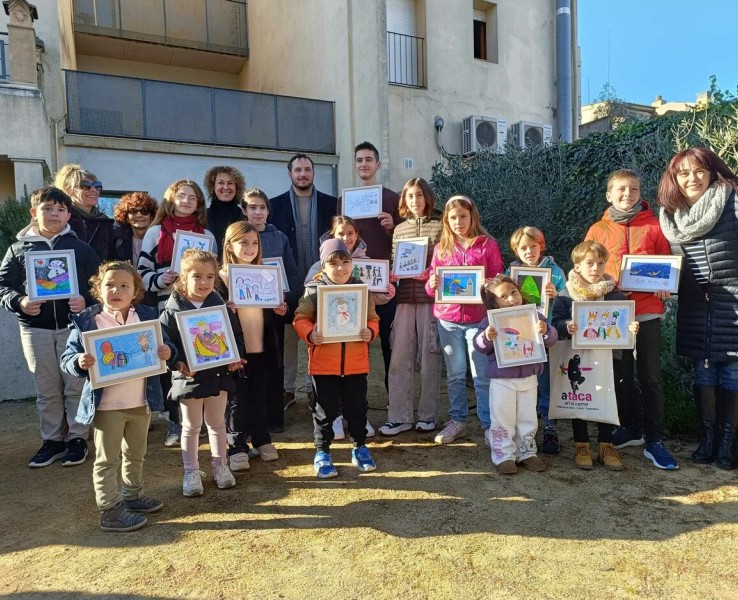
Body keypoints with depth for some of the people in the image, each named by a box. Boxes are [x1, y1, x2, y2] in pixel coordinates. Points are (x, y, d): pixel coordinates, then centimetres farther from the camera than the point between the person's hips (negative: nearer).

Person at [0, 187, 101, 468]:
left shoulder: (80, 248, 4)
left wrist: (86, 300, -16)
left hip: (73, 324, -1)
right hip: (35, 328, 2)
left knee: (76, 385, 4)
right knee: (46, 389, 10)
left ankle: (77, 439, 17)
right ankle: (52, 440, 23)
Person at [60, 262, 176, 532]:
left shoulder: (148, 316, 1)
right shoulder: (86, 321, -8)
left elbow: (163, 347, 7)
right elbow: (67, 358, -7)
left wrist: (167, 352, -16)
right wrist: (79, 362, -28)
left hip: (142, 401, 4)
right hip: (106, 405, -4)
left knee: (136, 454, 22)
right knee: (107, 459, 7)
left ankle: (133, 495, 41)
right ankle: (109, 511, 20)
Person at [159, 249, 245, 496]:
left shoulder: (220, 306, -1)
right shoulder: (172, 310, -9)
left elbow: (236, 335, 6)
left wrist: (235, 358, -8)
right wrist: (178, 364, -23)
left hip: (218, 374, 2)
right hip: (188, 377, -2)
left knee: (217, 423, 17)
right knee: (191, 427, 12)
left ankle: (220, 465, 34)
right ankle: (191, 472, 28)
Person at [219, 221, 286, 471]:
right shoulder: (221, 277, -8)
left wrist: (281, 310, -2)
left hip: (261, 347, 5)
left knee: (259, 396, 16)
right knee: (237, 399, 5)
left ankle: (262, 440, 30)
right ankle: (237, 447, 17)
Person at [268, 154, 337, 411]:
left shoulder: (330, 203, 5)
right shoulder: (276, 204, 4)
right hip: (288, 281, 0)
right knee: (287, 338, 7)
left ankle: (315, 386, 20)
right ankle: (287, 388, 19)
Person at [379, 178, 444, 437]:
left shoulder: (441, 226, 2)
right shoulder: (399, 230, 14)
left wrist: (431, 272, -16)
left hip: (432, 297, -3)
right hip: (405, 298, 4)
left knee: (429, 357, 4)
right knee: (399, 357, 1)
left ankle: (427, 415, 17)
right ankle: (400, 416, 10)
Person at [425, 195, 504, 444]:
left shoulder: (487, 245, 0)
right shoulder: (441, 248, 8)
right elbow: (431, 288, 11)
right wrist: (432, 284, -11)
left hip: (478, 318, -3)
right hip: (448, 318, 3)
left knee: (482, 375, 1)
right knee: (454, 374, 12)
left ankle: (489, 425, 11)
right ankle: (457, 421, 24)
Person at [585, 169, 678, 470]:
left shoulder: (654, 226, 3)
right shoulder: (598, 230, 4)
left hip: (647, 310, -1)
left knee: (650, 375, 2)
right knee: (622, 374, 12)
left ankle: (654, 440, 12)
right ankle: (631, 428, 29)